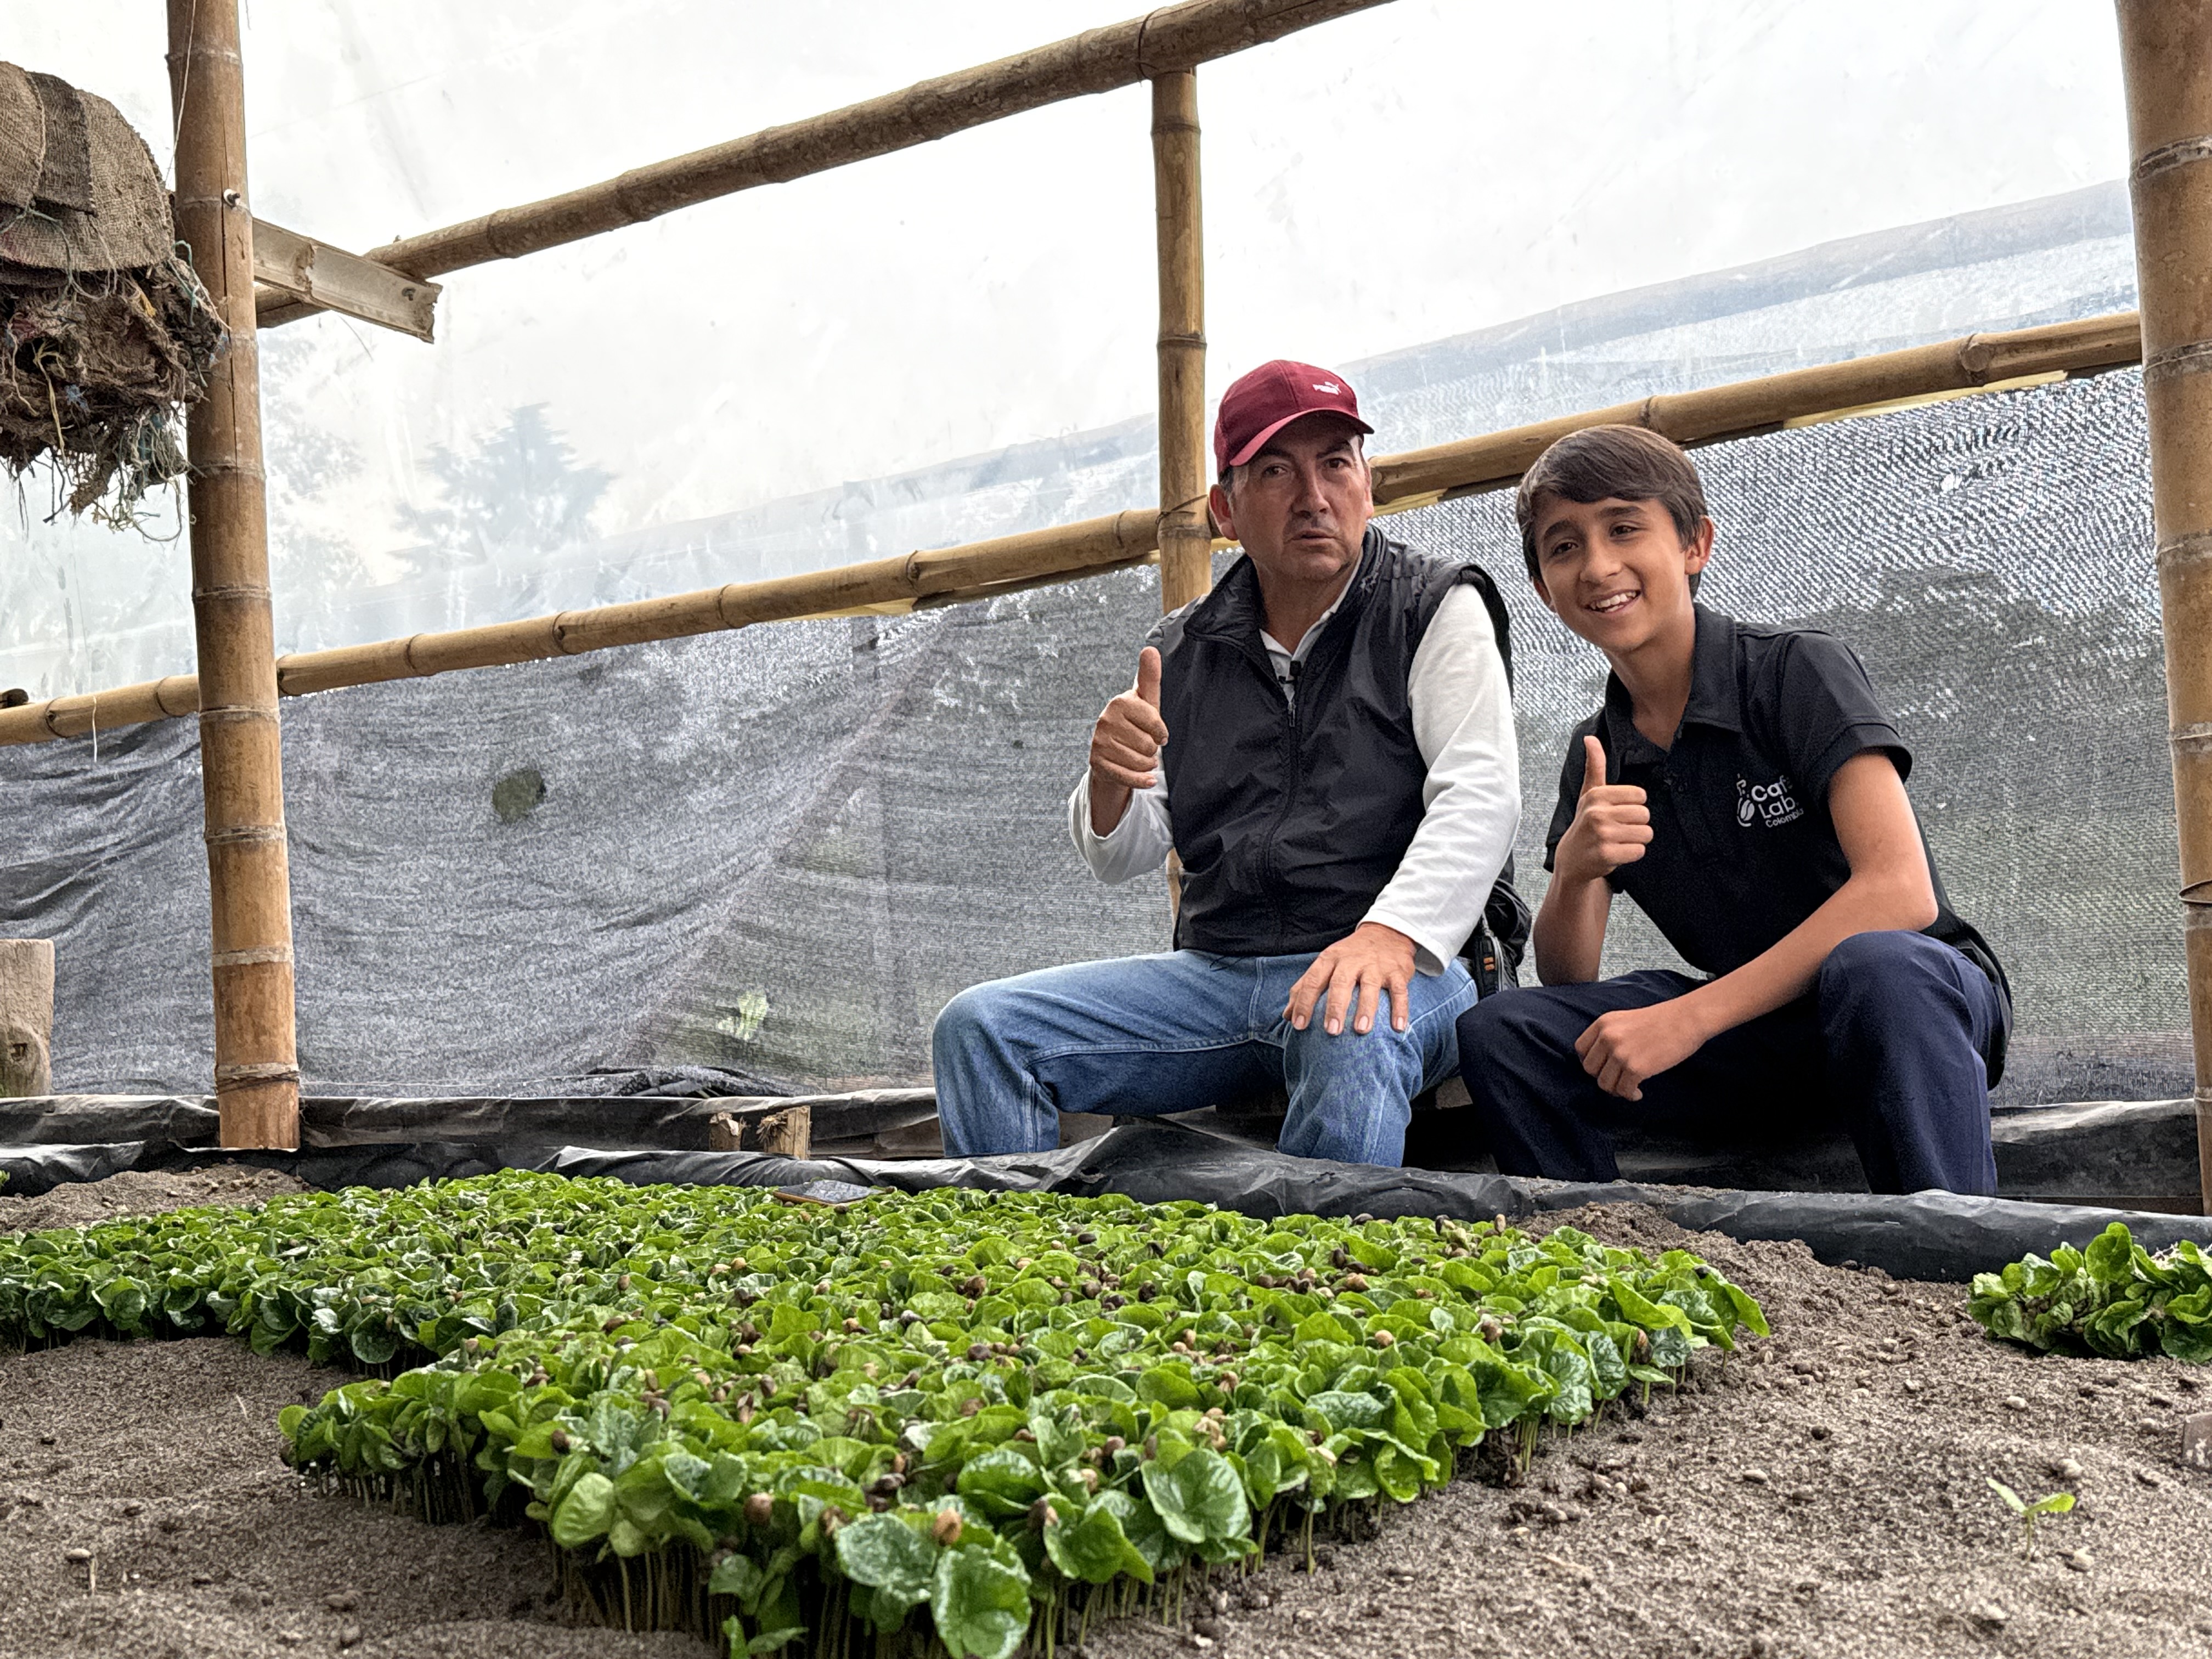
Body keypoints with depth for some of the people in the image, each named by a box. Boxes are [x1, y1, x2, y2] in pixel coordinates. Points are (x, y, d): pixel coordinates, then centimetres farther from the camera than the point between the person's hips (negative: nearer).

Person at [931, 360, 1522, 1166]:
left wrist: (1389, 934, -29)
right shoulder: (1184, 649, 15)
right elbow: (1123, 856, 14)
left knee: (1348, 1038, -39)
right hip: (1215, 972, 4)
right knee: (978, 1027, -12)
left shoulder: (1437, 611, 4)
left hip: (1399, 965, -4)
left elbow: (1479, 797, -11)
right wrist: (1111, 780, -11)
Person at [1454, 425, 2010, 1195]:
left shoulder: (1799, 669, -11)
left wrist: (1688, 1017, -27)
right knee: (1496, 1035, -14)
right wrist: (1575, 872, -22)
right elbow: (1566, 982, 1)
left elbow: (1901, 891, -23)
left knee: (1873, 966, -39)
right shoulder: (1595, 754, 5)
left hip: (1923, 990, -4)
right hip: (1753, 1031, 5)